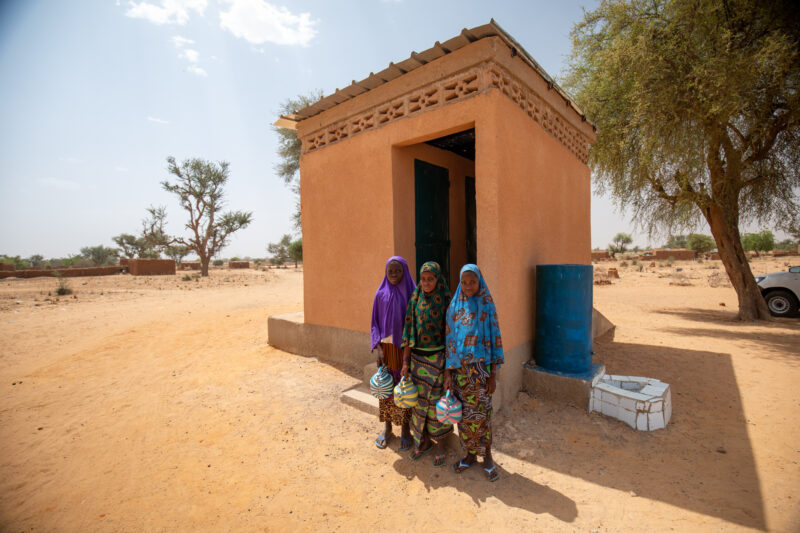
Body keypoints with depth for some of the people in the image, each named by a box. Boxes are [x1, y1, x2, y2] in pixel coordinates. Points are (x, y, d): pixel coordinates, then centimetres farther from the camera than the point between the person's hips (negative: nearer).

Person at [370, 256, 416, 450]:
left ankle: (405, 427, 27)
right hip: (387, 347, 1)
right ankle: (387, 425, 30)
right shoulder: (381, 294, -1)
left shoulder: (411, 293, -4)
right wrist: (379, 349, -5)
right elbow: (376, 323, 2)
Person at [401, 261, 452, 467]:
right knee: (419, 399, 13)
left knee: (437, 400, 6)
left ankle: (439, 443, 27)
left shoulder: (446, 301, -10)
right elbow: (409, 332, 2)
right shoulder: (415, 299, -1)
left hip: (438, 358, -3)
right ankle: (423, 441, 33)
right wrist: (405, 361, 1)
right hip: (417, 357, 4)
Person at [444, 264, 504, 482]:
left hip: (480, 369, -2)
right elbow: (449, 341, 4)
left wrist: (493, 374, -5)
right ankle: (470, 454, 32)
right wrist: (448, 373, 1)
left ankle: (487, 457, 27)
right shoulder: (454, 307, 2)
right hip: (459, 368, 3)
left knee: (481, 413, 5)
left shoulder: (488, 307, -4)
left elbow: (495, 340, -3)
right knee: (464, 414, 12)